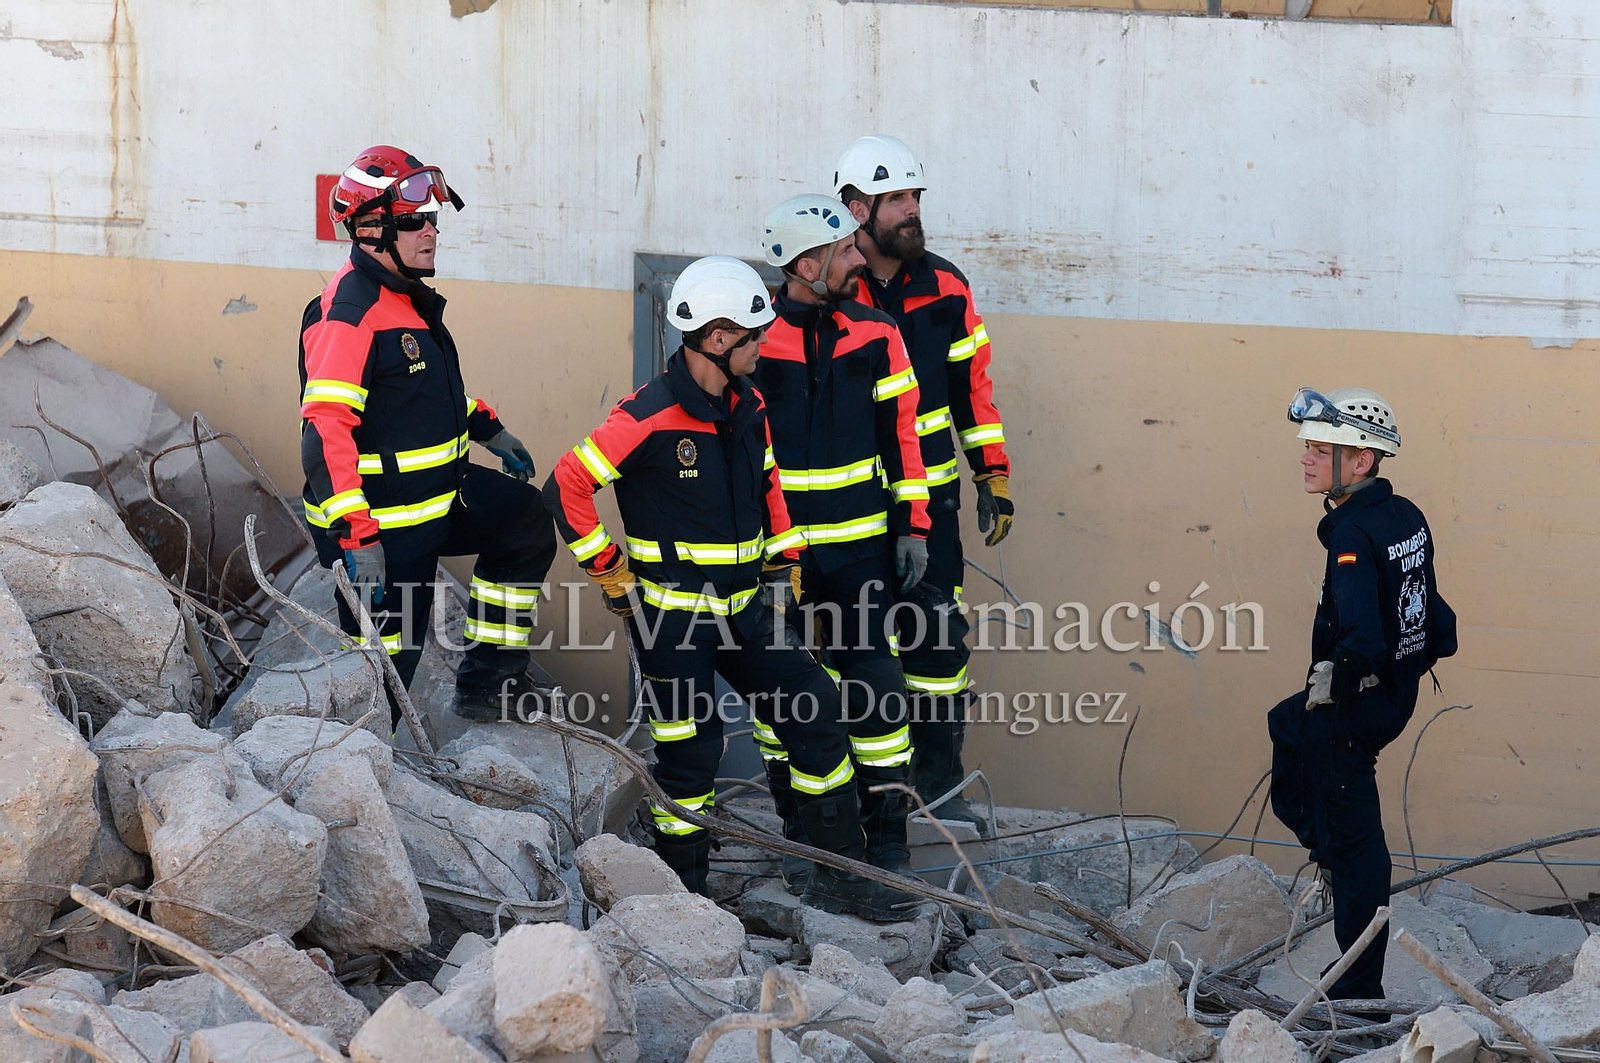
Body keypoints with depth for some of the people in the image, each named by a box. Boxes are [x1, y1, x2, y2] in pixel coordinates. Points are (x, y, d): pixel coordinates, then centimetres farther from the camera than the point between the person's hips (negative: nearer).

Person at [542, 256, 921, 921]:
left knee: (815, 718, 2)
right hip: (671, 618, -7)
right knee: (690, 757, -2)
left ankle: (841, 875, 11)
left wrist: (783, 564, 14)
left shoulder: (747, 406, 6)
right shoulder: (651, 418, -18)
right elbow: (567, 487, -15)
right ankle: (682, 895, 14)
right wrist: (611, 574, -9)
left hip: (742, 610, 7)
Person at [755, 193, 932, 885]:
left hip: (859, 543, 1)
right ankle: (800, 835, 19)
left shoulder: (875, 336, 1)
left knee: (873, 684, -2)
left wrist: (912, 526, 2)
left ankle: (886, 837, 6)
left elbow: (900, 434, 6)